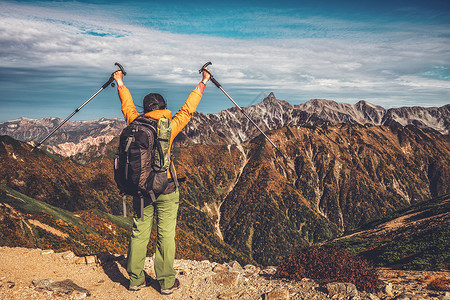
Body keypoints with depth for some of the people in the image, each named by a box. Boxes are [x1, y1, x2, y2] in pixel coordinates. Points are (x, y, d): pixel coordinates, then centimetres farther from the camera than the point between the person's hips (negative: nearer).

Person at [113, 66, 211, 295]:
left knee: (139, 233, 12)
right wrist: (203, 83, 16)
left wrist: (120, 83, 36)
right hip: (165, 189, -3)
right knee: (165, 235, 5)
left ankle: (135, 279, 24)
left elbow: (127, 106, 19)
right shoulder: (169, 127, -8)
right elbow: (187, 109, 4)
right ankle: (167, 282, 15)